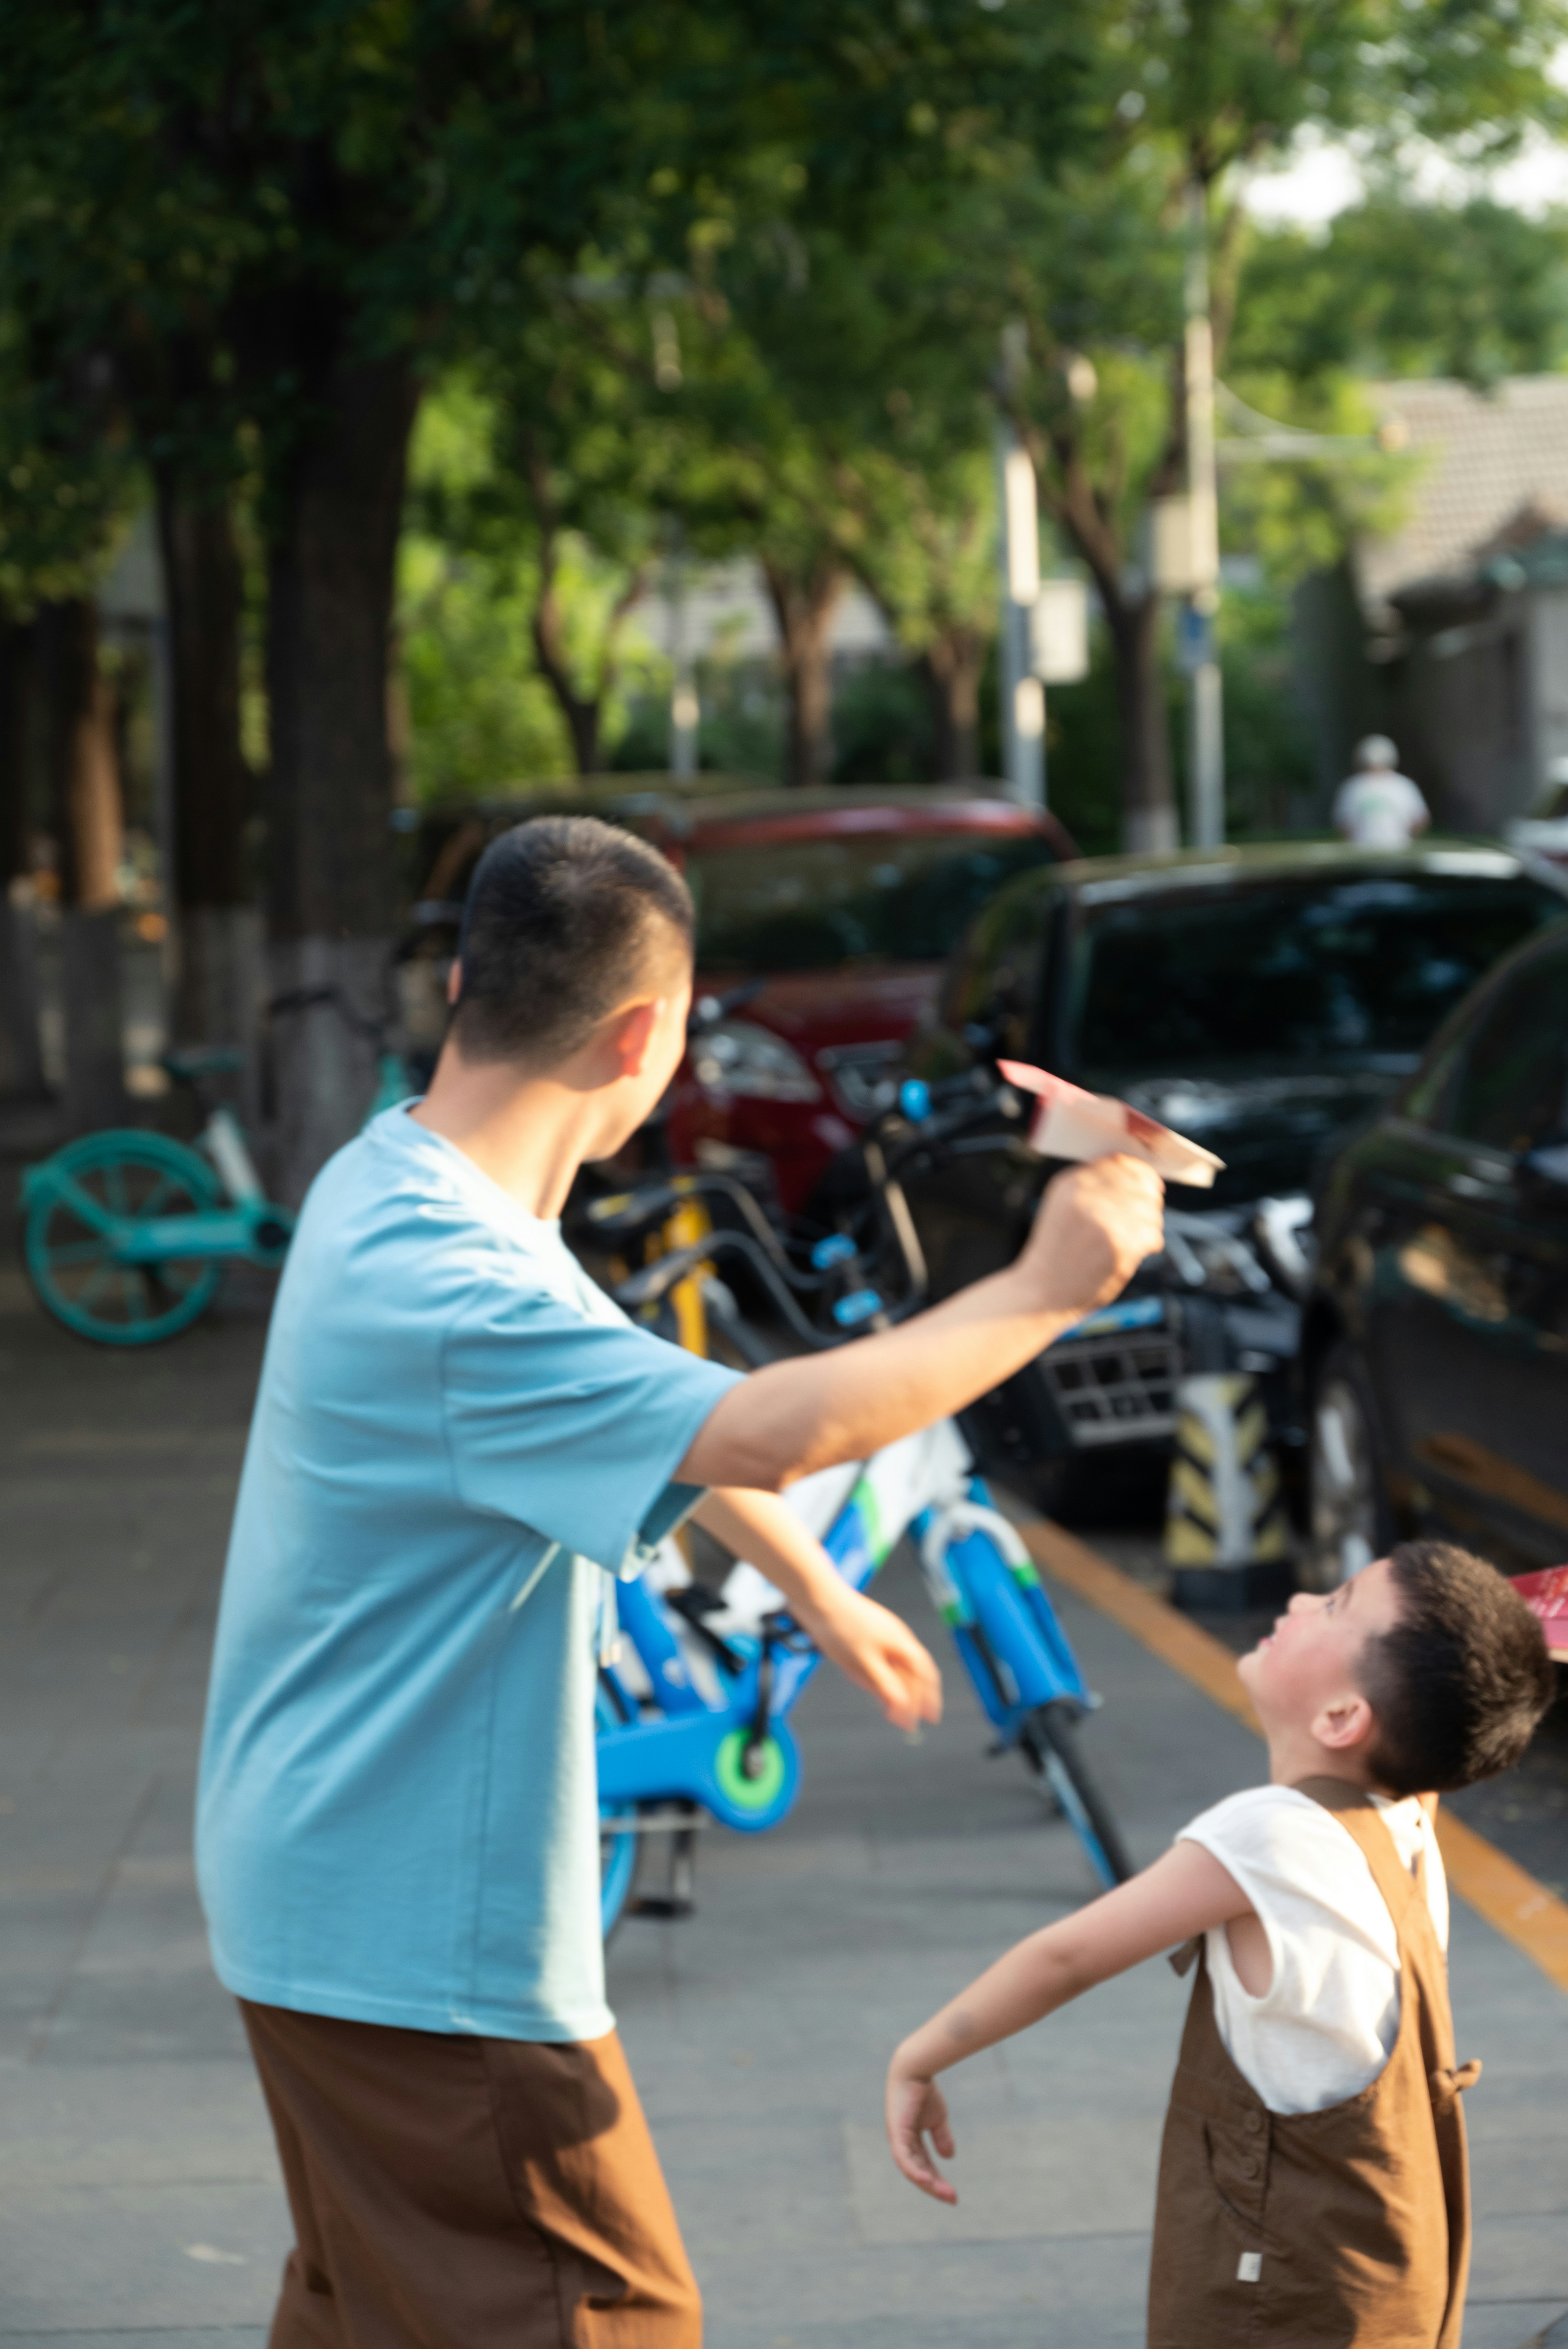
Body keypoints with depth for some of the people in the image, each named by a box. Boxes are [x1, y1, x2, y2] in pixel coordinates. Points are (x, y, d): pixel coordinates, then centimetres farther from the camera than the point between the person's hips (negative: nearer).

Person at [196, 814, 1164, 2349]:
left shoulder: (394, 1182, 5)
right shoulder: (447, 1296, -29)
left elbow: (652, 1409, 19)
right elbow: (771, 1429, -37)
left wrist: (820, 1593, 28)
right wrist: (1041, 1296, -25)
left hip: (330, 1884, 10)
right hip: (424, 1936, -10)